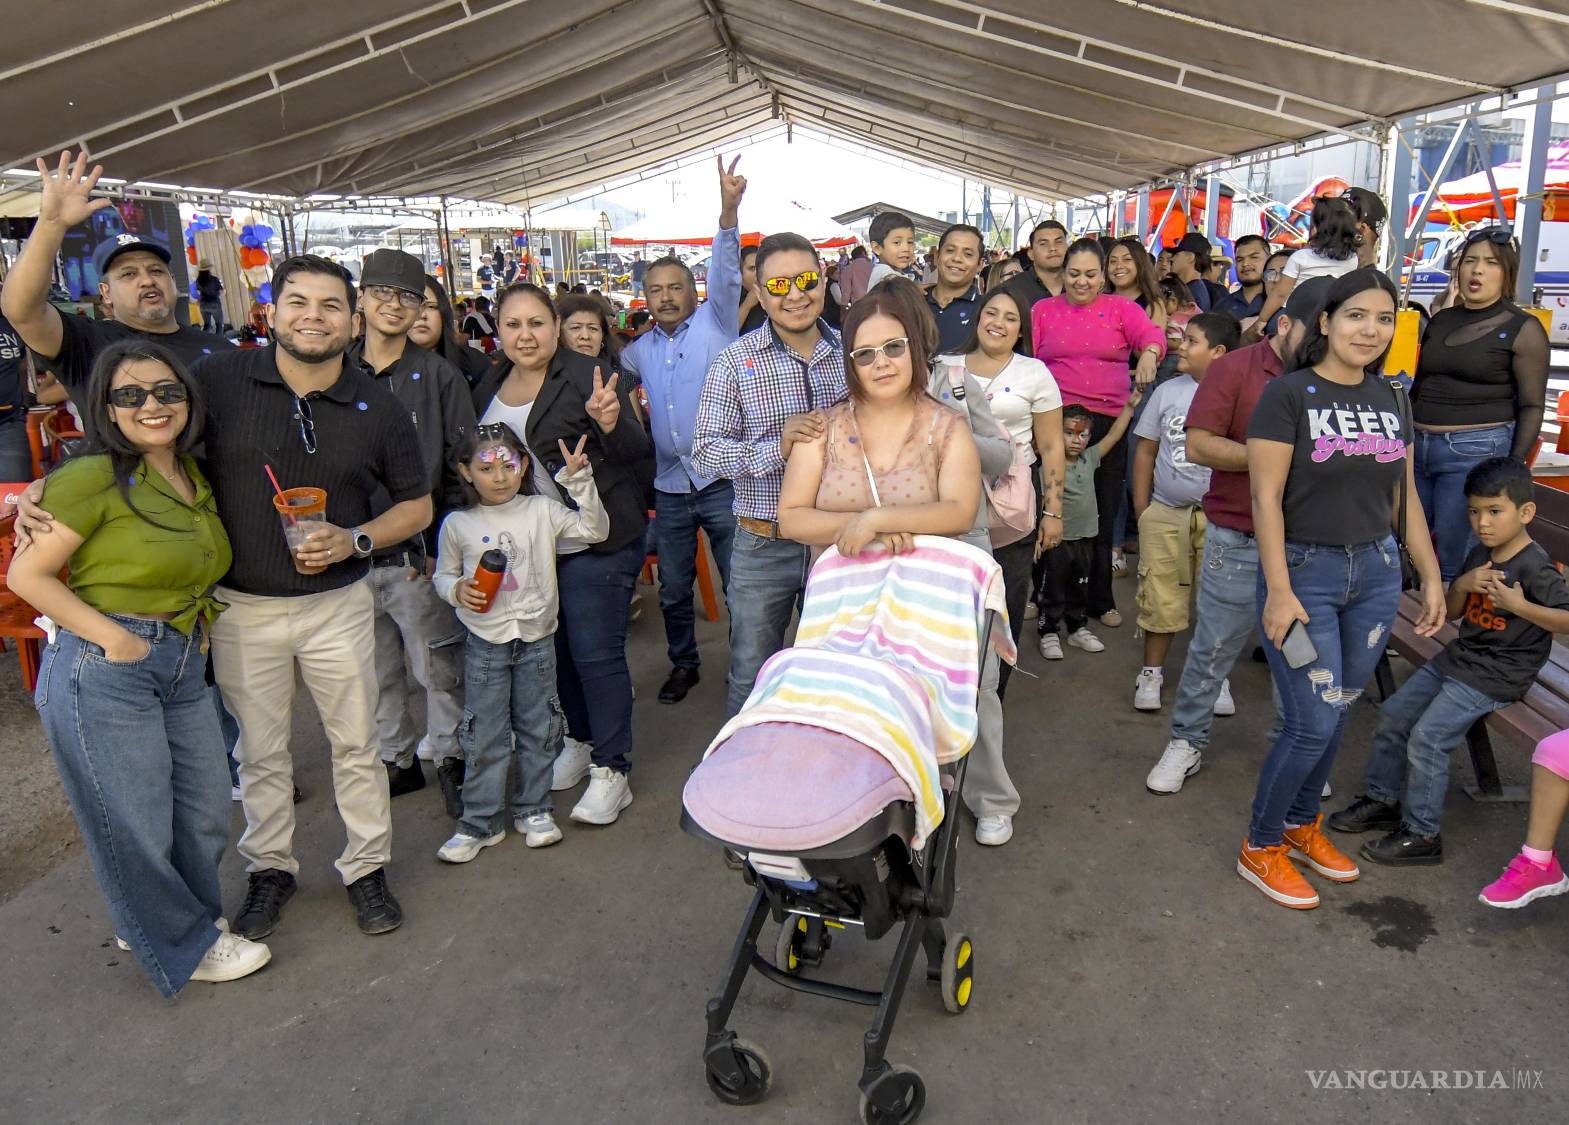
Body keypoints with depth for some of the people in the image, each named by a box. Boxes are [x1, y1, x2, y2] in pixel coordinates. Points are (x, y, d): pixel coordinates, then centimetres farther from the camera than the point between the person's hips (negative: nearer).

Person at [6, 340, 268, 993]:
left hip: (183, 667, 8)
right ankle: (184, 946, 29)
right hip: (102, 670, -7)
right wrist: (116, 639, -17)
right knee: (135, 823, 8)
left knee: (206, 814, 16)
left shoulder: (195, 476, 9)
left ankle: (159, 918, 42)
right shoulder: (95, 477, -13)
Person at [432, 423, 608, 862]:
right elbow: (443, 575, 9)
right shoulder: (458, 525, -2)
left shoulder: (542, 511, -2)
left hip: (537, 639, 1)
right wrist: (457, 589, -13)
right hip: (484, 644, -1)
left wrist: (579, 480, -18)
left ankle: (533, 810, 26)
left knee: (538, 729, 11)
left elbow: (594, 530, -9)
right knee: (485, 735, 4)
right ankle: (481, 821, 16)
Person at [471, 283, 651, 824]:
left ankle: (612, 769, 8)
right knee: (558, 649, 17)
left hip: (595, 542, -6)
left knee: (595, 652, -4)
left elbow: (638, 453, -16)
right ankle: (580, 740, 36)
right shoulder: (489, 389, 7)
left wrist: (611, 424, -37)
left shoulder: (587, 377, -13)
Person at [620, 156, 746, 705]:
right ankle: (683, 663, 34)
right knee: (673, 588, 15)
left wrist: (728, 208, -31)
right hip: (670, 488, 5)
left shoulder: (714, 322, 0)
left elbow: (725, 272, -15)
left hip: (722, 481, -4)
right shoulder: (640, 350, 11)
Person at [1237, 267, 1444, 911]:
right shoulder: (1288, 394, -9)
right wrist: (1278, 591, -18)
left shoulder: (1389, 400, 9)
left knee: (1338, 714, 14)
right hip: (1305, 572, -6)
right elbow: (1266, 499, -14)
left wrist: (1431, 577, 12)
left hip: (1376, 573, 6)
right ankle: (1260, 847, 15)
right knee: (1313, 725, -5)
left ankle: (1301, 824, 34)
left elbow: (1406, 496, 14)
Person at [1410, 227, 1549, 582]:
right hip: (1418, 446, 5)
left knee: (1457, 562, -1)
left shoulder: (1523, 329, -3)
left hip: (1476, 452, -5)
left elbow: (1532, 406, -5)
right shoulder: (1440, 321, 12)